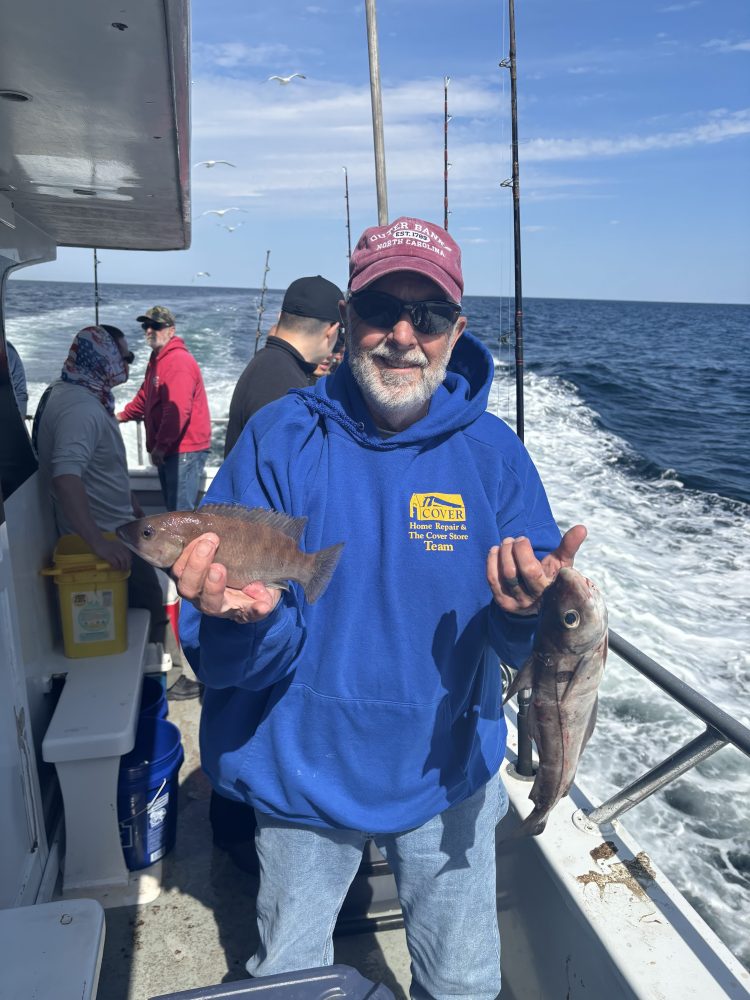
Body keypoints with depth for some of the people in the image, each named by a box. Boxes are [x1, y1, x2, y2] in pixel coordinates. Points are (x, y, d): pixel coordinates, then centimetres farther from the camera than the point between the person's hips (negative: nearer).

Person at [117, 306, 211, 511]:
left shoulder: (178, 360, -17)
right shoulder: (157, 359, 17)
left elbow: (178, 410, -26)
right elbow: (145, 397, 30)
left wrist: (161, 445, -26)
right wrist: (123, 415, 27)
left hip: (184, 450, -10)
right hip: (168, 449, 10)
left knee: (181, 512, -10)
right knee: (172, 507, 17)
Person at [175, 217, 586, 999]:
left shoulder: (494, 452, -12)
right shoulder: (281, 440, -17)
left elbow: (521, 650, -9)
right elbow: (222, 661, -17)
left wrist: (525, 611, -32)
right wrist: (249, 618, -40)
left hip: (446, 779, 2)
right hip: (304, 778, 0)